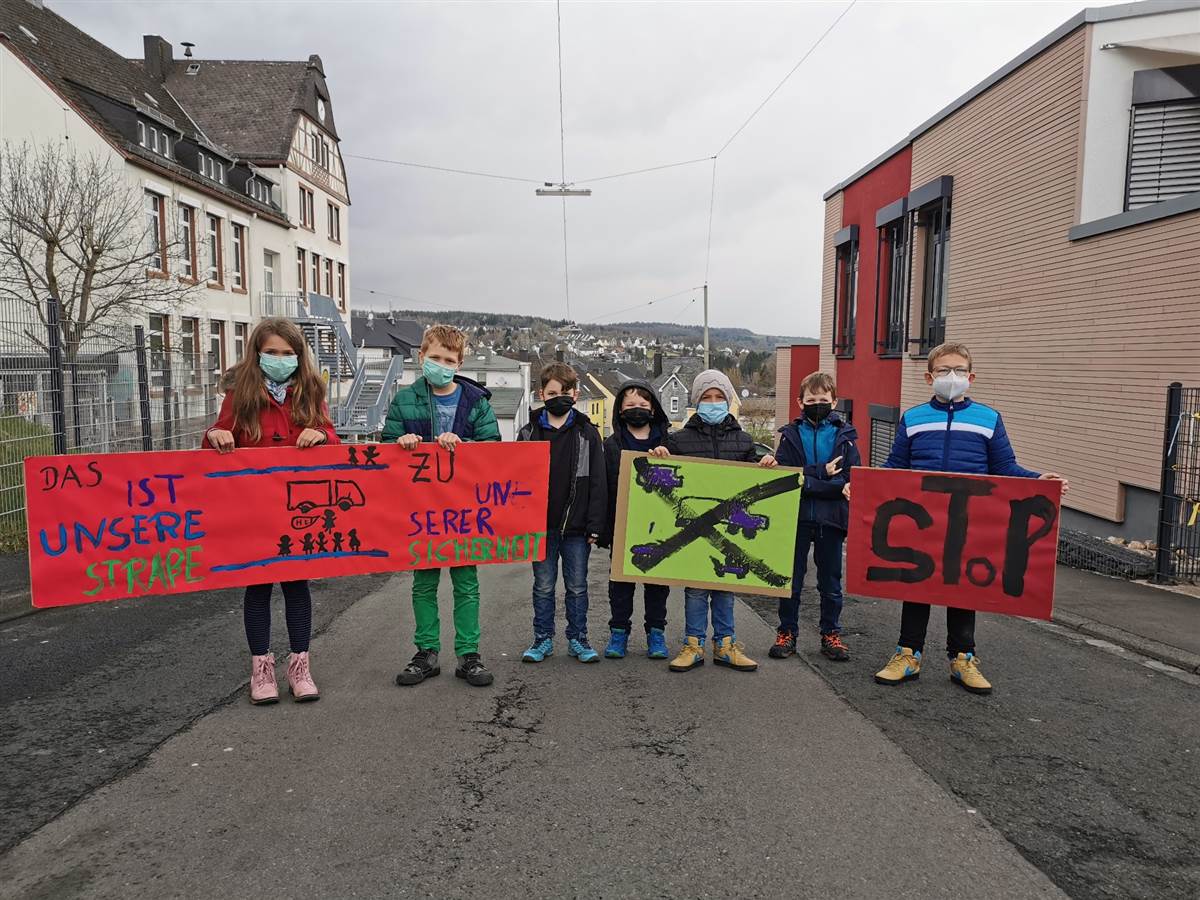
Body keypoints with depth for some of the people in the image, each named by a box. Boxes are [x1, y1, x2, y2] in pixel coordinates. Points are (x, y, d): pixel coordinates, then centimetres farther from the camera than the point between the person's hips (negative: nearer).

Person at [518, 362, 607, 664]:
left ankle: (577, 639, 21)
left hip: (576, 526, -1)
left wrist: (595, 526, -6)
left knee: (577, 586, 9)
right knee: (543, 586, 10)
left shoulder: (587, 434, 1)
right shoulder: (529, 433, 4)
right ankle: (543, 639, 22)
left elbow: (598, 482, 0)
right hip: (540, 526, 1)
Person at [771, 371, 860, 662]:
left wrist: (807, 482, -18)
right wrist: (821, 473, -19)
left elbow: (853, 481, -9)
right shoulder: (791, 435, 1)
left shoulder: (844, 436, 0)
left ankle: (831, 634, 25)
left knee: (831, 581, 12)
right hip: (796, 517, 0)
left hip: (831, 518, 0)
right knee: (791, 579, 10)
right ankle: (787, 632, 22)